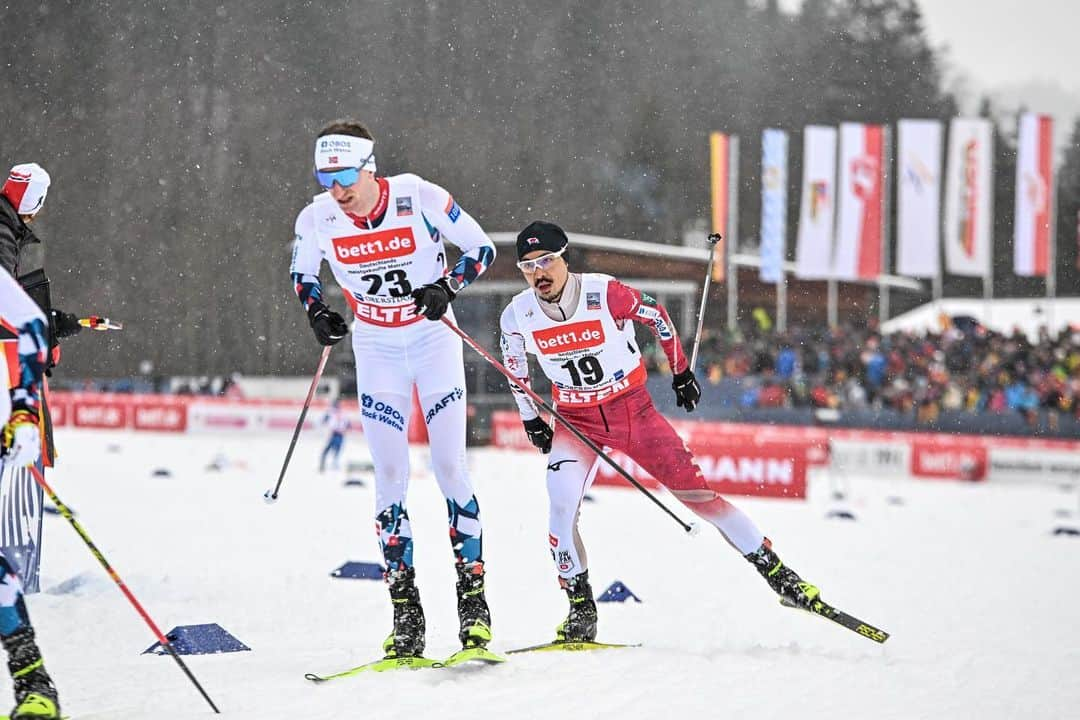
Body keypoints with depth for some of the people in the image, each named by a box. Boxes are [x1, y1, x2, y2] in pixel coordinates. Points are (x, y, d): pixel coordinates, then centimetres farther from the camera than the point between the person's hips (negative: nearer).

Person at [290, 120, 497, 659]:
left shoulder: (420, 198, -21)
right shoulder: (316, 220, -13)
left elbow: (480, 247, -9)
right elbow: (302, 273, 8)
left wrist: (447, 288, -25)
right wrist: (317, 312, -11)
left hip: (434, 339, -2)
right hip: (376, 349, 2)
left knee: (450, 469, -6)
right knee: (390, 478, -2)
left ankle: (473, 600, 1)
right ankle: (405, 612, 2)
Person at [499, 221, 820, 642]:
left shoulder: (604, 293, -21)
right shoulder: (518, 316, -12)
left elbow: (656, 316, -2)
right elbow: (514, 366, 10)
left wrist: (681, 371, 7)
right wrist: (531, 420, 11)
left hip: (634, 410, -1)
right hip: (577, 422, 2)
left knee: (696, 491, -3)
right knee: (561, 505, -23)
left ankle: (776, 572, 8)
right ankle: (581, 608, -9)